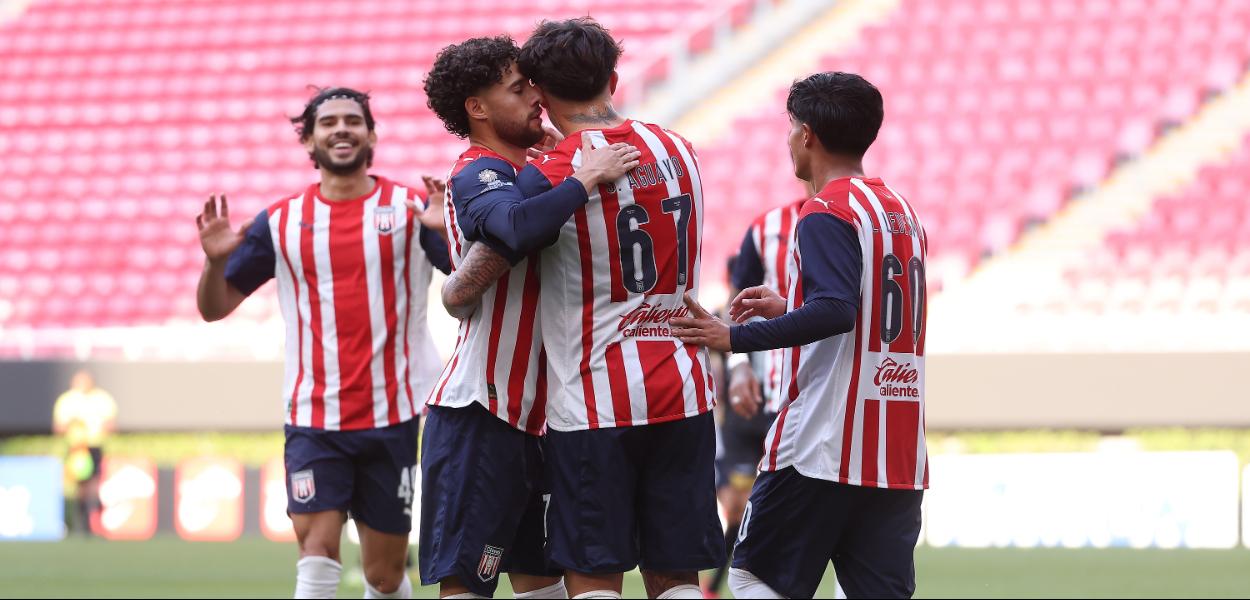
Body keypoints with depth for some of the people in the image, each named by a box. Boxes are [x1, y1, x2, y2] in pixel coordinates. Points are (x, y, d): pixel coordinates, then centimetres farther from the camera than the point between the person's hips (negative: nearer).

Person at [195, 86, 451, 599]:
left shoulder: (412, 210, 1)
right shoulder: (281, 223, 6)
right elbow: (214, 308, 10)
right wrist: (215, 261, -11)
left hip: (391, 417, 0)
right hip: (313, 419, 0)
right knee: (317, 547, -16)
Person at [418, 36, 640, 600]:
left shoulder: (523, 171, 17)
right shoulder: (478, 173, -15)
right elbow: (519, 228, -36)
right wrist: (586, 176, -25)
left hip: (524, 418, 10)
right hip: (478, 417, -10)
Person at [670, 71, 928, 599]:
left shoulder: (827, 213, -10)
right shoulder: (901, 211, 16)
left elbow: (836, 312, -25)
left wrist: (734, 337, -23)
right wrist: (790, 309, 26)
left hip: (823, 448, -8)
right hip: (900, 456, 8)